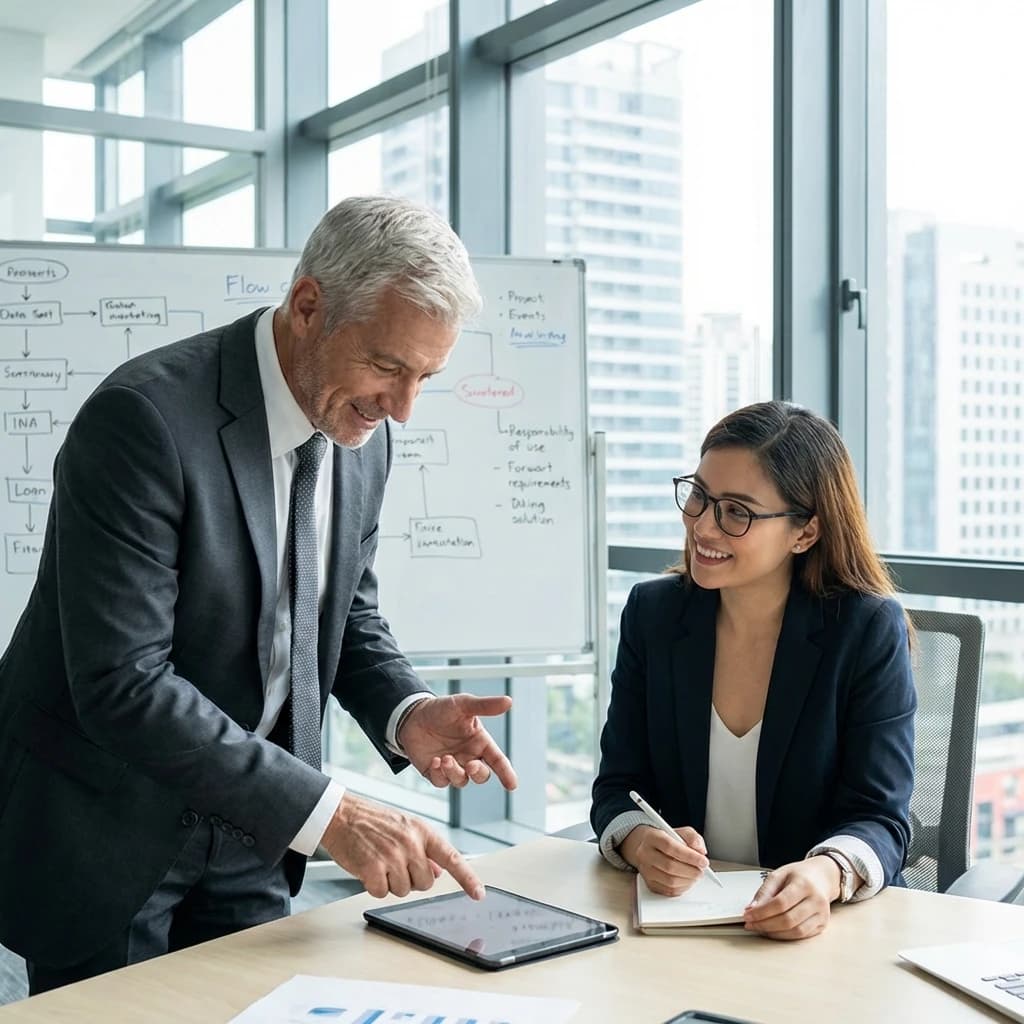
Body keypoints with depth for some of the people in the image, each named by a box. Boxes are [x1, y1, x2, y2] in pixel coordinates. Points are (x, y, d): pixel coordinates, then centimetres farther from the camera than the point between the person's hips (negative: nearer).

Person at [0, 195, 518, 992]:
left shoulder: (364, 432, -3)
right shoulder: (145, 417, -26)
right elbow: (122, 683, -29)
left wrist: (406, 713, -11)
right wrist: (326, 811, -31)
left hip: (243, 831, 6)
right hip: (104, 829, -6)